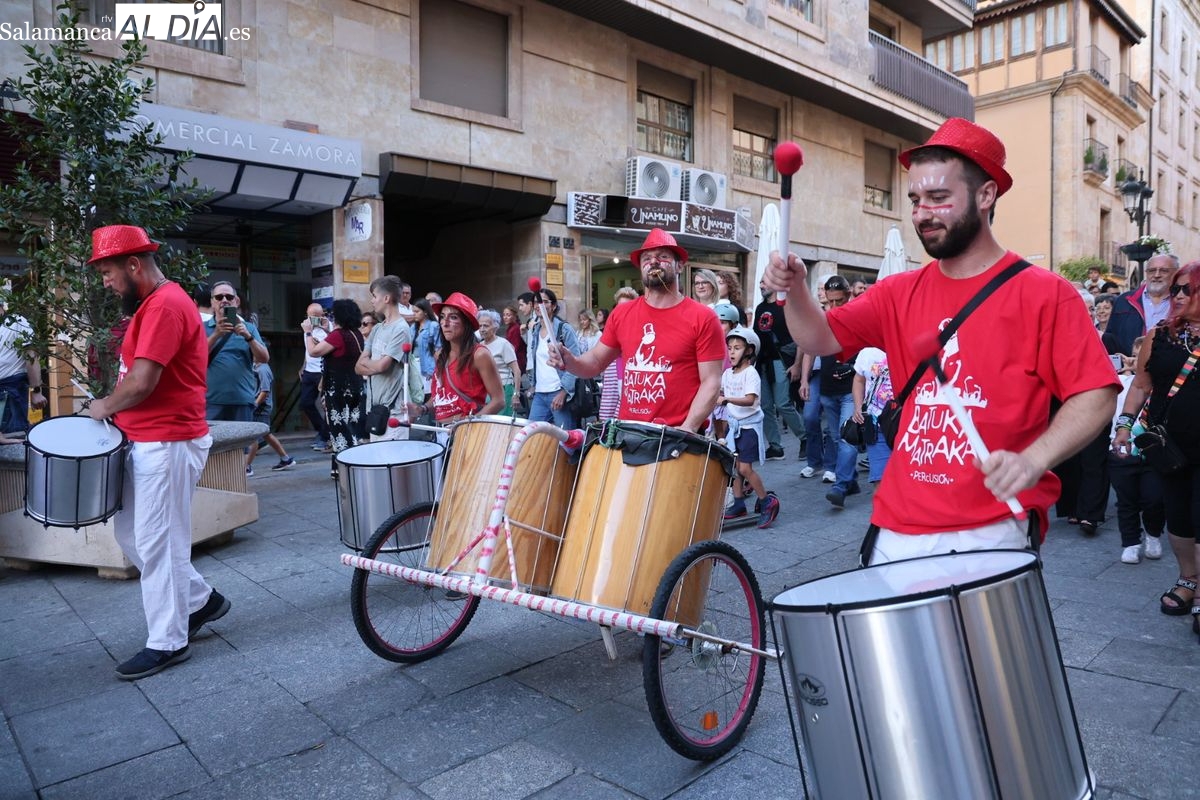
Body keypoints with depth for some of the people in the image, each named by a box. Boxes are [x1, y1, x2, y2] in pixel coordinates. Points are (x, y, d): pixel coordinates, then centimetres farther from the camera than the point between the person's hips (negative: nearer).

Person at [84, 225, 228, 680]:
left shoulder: (165, 305, -18)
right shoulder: (154, 303, 16)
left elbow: (141, 383, -22)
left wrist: (104, 407, -4)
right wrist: (117, 409, 5)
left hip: (167, 443, -10)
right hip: (147, 441, 10)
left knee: (158, 544, -1)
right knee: (130, 535, 16)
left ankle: (168, 643, 13)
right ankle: (201, 600, 28)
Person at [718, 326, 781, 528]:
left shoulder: (751, 373, -14)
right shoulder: (727, 373, 7)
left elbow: (750, 399, -26)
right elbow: (723, 395, 22)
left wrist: (727, 399, -36)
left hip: (749, 425, -7)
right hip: (734, 424, 7)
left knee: (745, 468, -9)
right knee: (734, 466, 9)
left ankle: (767, 502, 7)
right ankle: (738, 504, 19)